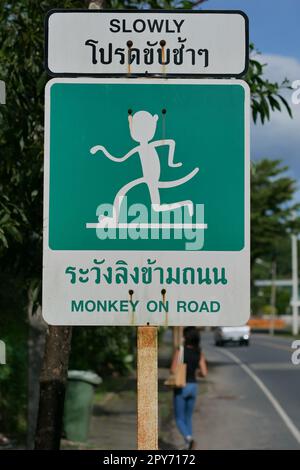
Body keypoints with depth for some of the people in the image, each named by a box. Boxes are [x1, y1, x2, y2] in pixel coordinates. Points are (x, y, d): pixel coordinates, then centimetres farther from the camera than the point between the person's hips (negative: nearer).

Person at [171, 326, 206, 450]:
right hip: (193, 386, 5)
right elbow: (204, 373, -3)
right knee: (188, 418, 19)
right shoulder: (199, 354, 0)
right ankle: (188, 446, 16)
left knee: (179, 419, 5)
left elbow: (173, 370, -15)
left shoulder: (180, 351, -13)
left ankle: (188, 437, -21)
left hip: (181, 387, -5)